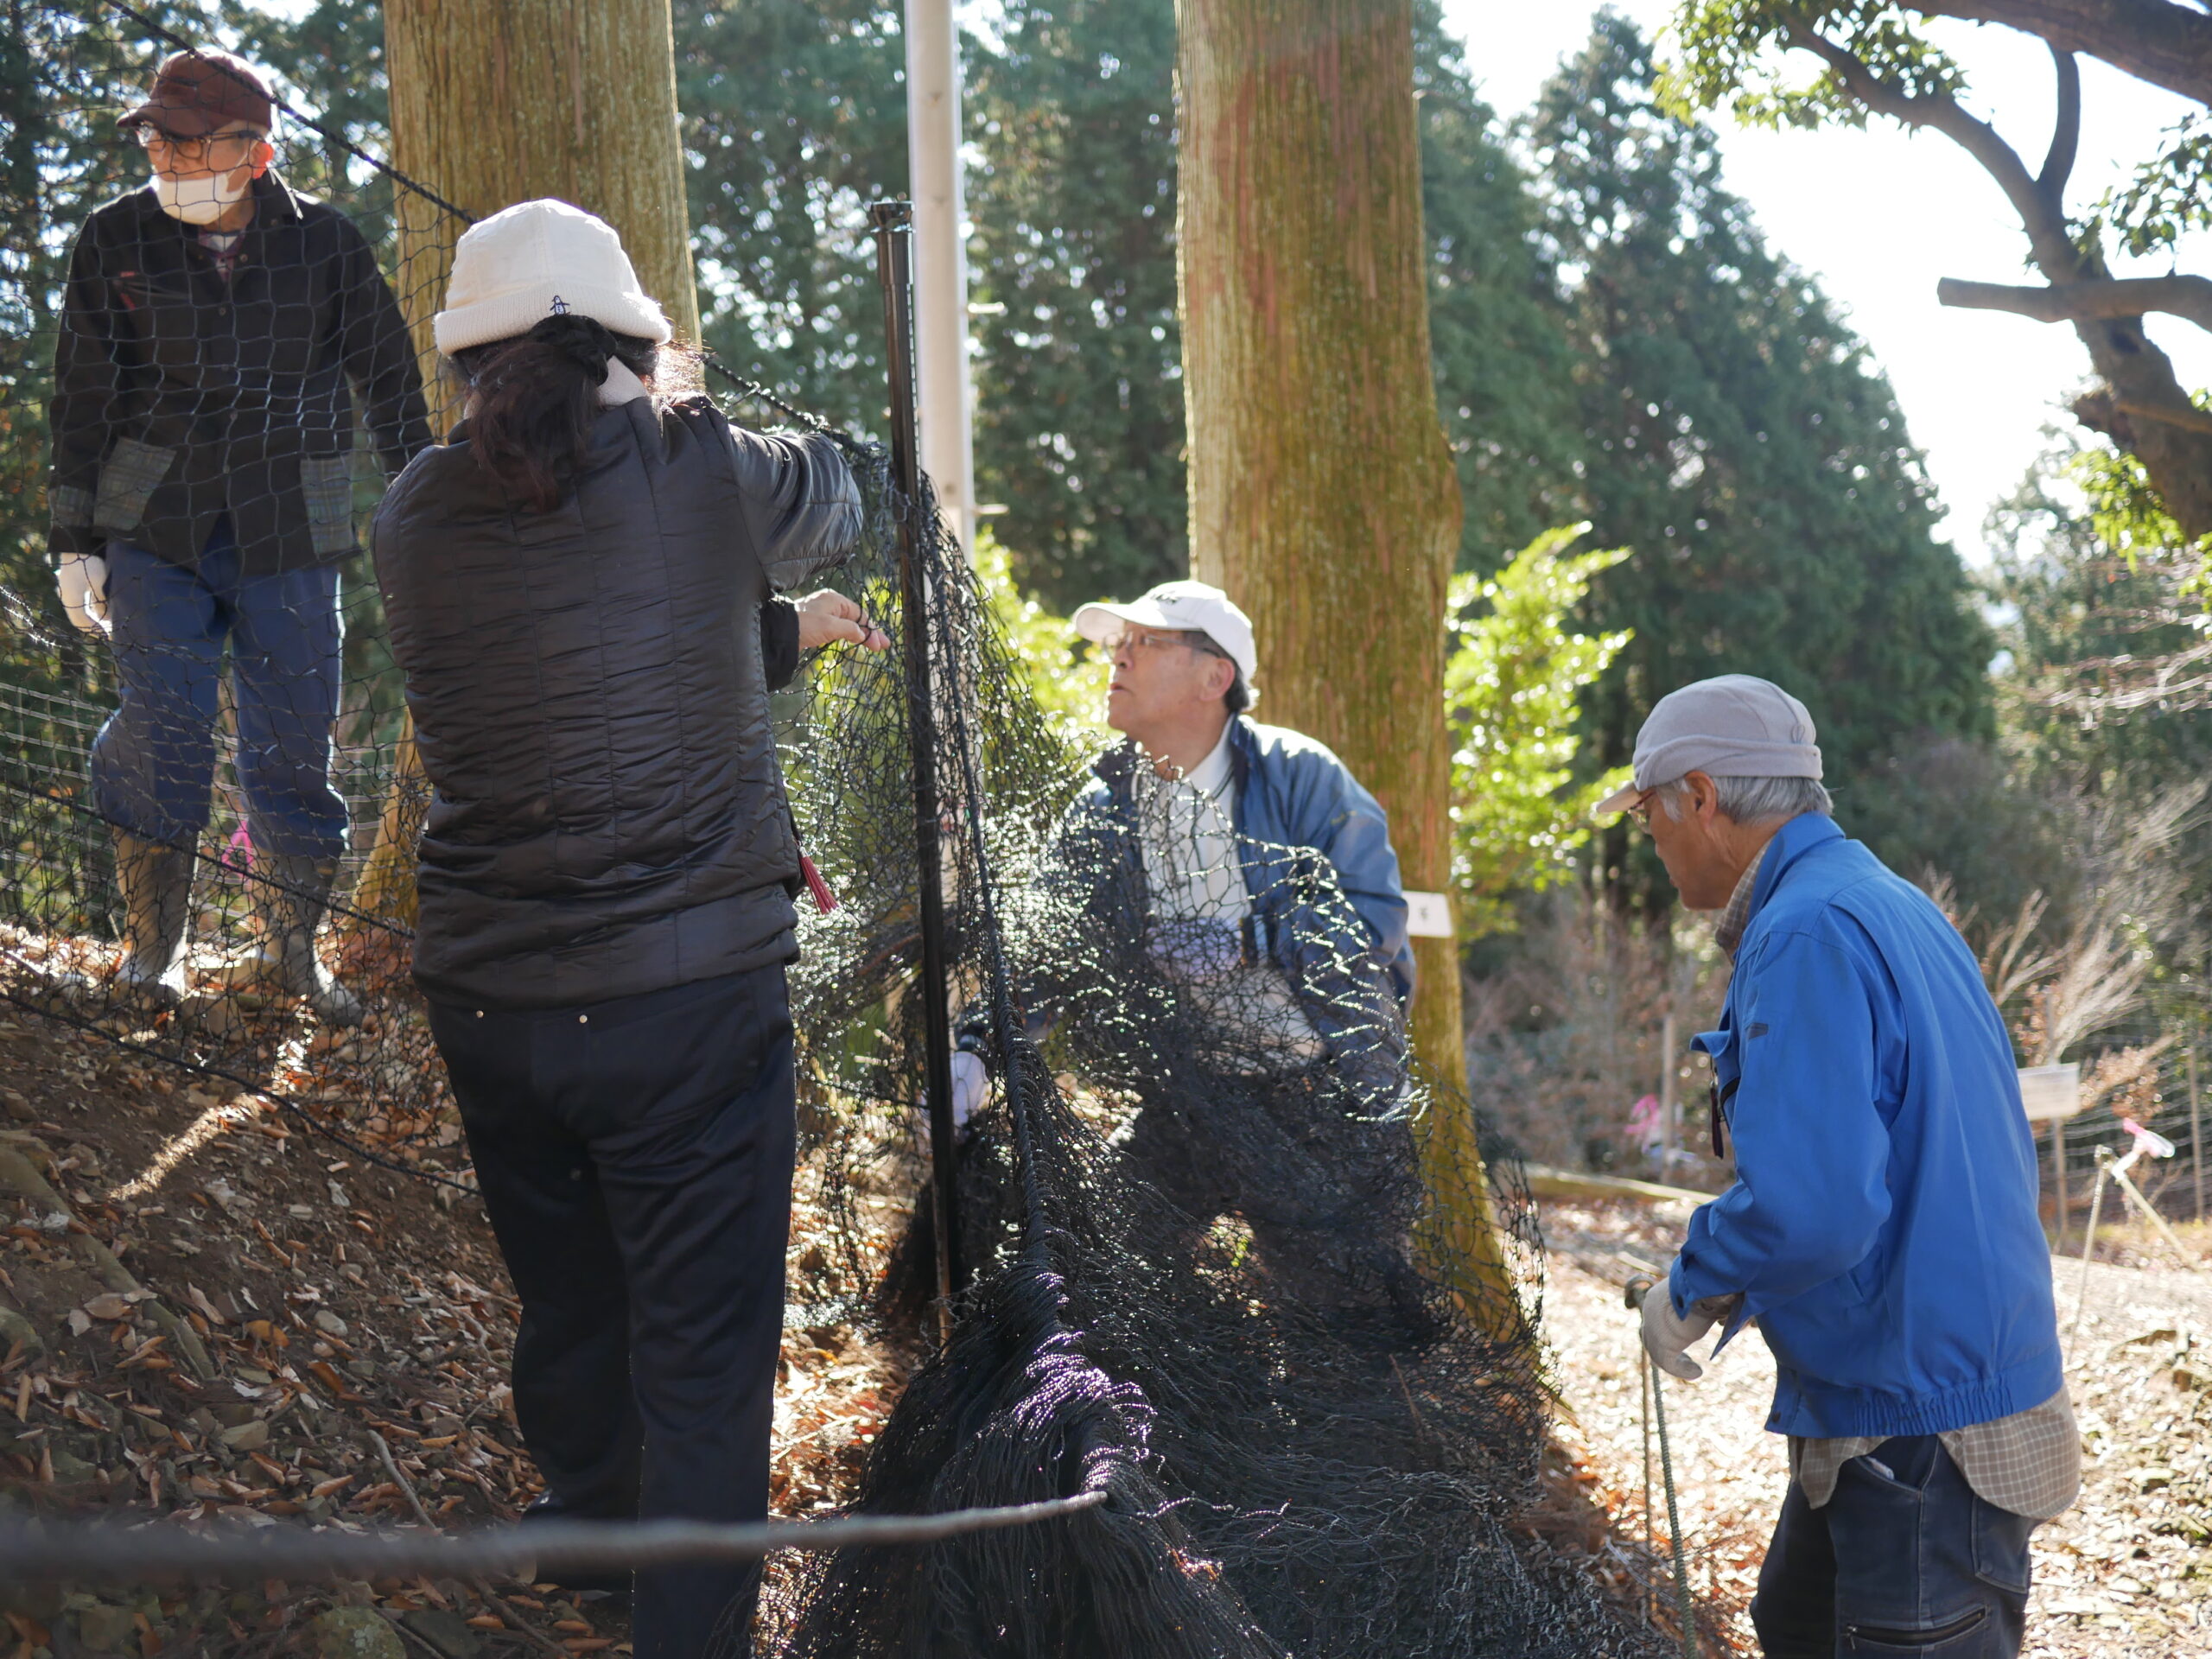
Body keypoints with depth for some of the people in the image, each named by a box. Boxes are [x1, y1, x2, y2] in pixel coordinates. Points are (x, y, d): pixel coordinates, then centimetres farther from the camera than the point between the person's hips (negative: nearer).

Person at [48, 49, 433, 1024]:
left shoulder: (324, 244, -2)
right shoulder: (116, 241, -1)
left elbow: (390, 386, 8)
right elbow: (83, 396, 5)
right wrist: (75, 541, 3)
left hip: (290, 535, 0)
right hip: (155, 529, 0)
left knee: (297, 741, 3)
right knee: (161, 733, -3)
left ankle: (291, 950, 20)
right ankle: (154, 944, 15)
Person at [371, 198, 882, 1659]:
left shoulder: (419, 516, 0)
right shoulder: (701, 473, -10)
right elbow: (837, 503, 12)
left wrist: (780, 631, 26)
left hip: (485, 992, 5)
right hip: (690, 992, -4)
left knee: (565, 1308, 24)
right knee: (703, 1354, 6)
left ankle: (592, 1529, 45)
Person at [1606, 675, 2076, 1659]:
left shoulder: (1809, 933, -21)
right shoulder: (1891, 907, 11)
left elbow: (1809, 1207, -31)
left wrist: (1692, 1291, -13)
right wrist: (1731, 1285, 17)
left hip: (1921, 1425, -10)